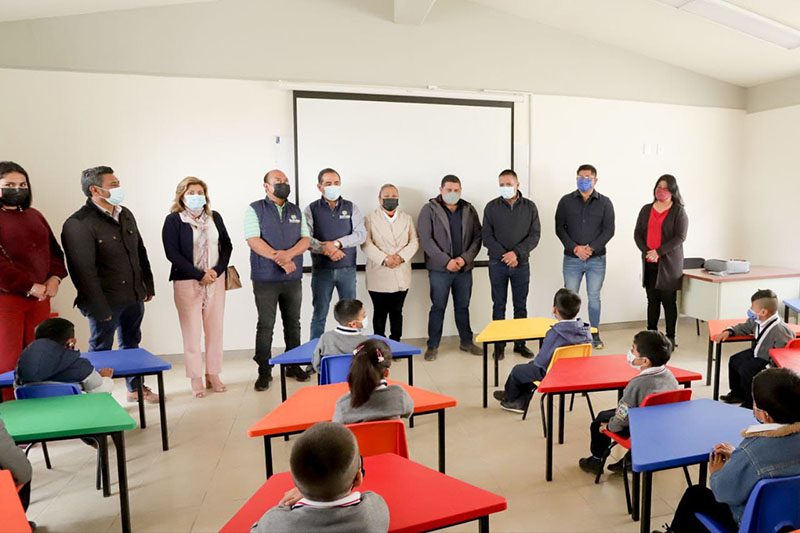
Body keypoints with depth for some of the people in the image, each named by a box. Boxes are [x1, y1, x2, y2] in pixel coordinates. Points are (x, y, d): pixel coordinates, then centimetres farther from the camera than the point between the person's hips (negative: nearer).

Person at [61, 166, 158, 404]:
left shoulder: (126, 214, 7)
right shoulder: (78, 224, -16)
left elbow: (140, 252, 14)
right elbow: (84, 271, -18)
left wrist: (148, 285, 13)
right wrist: (99, 308, -18)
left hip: (134, 296, 7)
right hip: (107, 301, -7)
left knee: (131, 344, 20)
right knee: (100, 350, 9)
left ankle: (136, 388, 36)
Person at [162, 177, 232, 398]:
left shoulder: (214, 217, 10)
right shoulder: (173, 220, -2)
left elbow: (227, 245, 8)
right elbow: (172, 253, -9)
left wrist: (217, 270, -8)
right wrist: (200, 275, -14)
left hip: (216, 280, 4)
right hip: (187, 282, -3)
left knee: (215, 329, 6)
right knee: (192, 331, 1)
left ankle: (213, 374, 17)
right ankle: (196, 378, 13)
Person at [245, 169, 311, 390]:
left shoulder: (296, 211, 12)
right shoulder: (255, 210, -1)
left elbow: (305, 239, 4)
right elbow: (253, 241, -12)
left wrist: (288, 254, -16)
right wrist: (280, 259, -20)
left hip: (293, 278, 4)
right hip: (265, 278, -4)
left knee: (293, 323, 11)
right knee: (265, 326, 1)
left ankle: (294, 365, 23)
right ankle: (264, 371, 11)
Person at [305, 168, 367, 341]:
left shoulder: (351, 207, 5)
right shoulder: (311, 209, 0)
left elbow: (361, 234, -4)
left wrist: (337, 243, -16)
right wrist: (327, 250, -21)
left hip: (347, 269, 2)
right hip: (322, 270, -2)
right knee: (320, 314, 6)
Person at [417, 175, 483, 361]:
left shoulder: (469, 210, 8)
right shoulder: (429, 210, -4)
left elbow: (477, 237, 5)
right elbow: (426, 239, -11)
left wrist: (465, 258, -10)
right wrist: (446, 261, -16)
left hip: (464, 268, 4)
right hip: (439, 269, -3)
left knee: (463, 307, 14)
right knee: (438, 307, 4)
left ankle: (466, 342, 28)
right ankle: (433, 346, 15)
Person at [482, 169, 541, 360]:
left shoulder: (530, 207, 3)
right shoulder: (491, 207, 0)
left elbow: (535, 235, -2)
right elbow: (487, 237, -3)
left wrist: (516, 253, -16)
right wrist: (504, 255, -14)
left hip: (521, 264, 1)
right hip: (497, 264, -1)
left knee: (521, 306, 9)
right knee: (499, 306, 5)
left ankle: (520, 343, 19)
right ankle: (499, 345, 13)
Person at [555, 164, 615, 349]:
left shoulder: (605, 202, 4)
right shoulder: (566, 201, 4)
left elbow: (609, 230, -2)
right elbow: (560, 228, -1)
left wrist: (591, 248, -14)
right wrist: (575, 248, -13)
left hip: (597, 259, 0)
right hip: (572, 259, 0)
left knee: (594, 297, 7)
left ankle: (595, 334, 18)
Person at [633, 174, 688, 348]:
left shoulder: (679, 211, -1)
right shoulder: (646, 209, 12)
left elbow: (680, 237, -10)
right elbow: (637, 233, 7)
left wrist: (658, 252, -18)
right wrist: (647, 251, -10)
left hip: (669, 263, -4)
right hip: (649, 263, 4)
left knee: (668, 301, 0)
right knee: (652, 300, 9)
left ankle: (670, 337, 7)